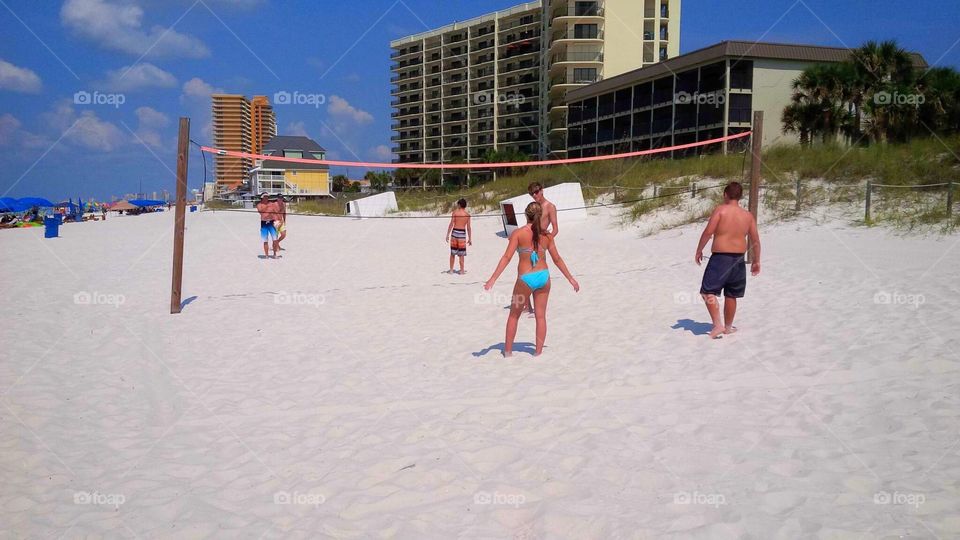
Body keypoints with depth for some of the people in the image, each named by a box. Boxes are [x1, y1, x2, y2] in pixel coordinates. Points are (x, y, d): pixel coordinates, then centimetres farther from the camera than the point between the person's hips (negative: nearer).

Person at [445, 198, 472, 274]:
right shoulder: (467, 214, 1)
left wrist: (447, 235, -3)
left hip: (454, 232, 0)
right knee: (461, 254, 7)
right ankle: (462, 270, 9)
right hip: (462, 233, 0)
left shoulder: (455, 212, -1)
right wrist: (470, 239, 7)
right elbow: (468, 228, 1)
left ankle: (451, 270, 14)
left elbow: (451, 224, -6)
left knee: (452, 253, 10)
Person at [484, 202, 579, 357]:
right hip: (543, 276, 3)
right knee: (541, 316, 12)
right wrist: (571, 279, 17)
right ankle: (539, 351, 15)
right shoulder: (547, 236, 1)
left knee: (514, 315, 15)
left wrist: (493, 279, -14)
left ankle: (508, 350, 21)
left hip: (526, 279, -3)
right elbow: (557, 259, 7)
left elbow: (506, 257, -14)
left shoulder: (518, 233, -9)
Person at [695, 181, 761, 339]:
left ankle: (718, 325, -11)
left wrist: (699, 250, -3)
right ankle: (728, 327, 28)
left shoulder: (720, 210, -9)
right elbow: (755, 241, 8)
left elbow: (708, 232, -15)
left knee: (708, 292, 1)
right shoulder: (748, 216, 5)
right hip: (739, 258, 5)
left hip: (720, 257, -5)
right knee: (731, 295, 16)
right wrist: (756, 261, 19)